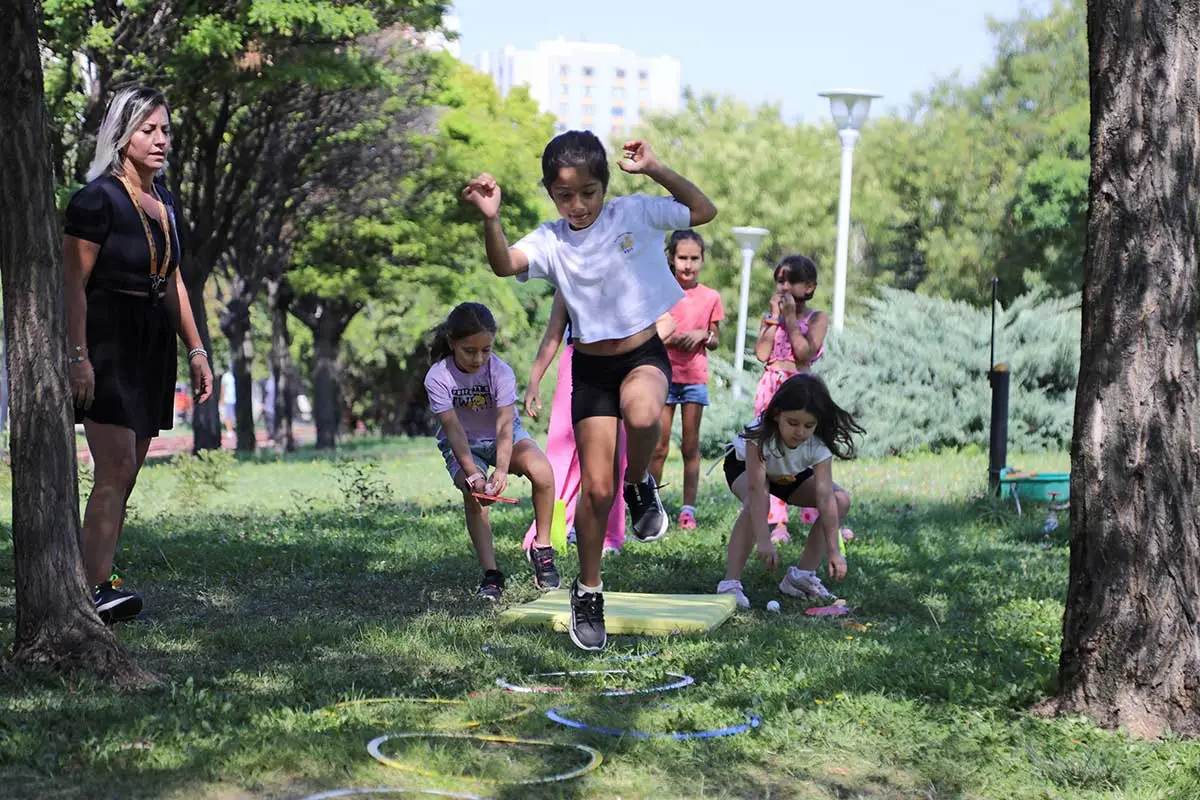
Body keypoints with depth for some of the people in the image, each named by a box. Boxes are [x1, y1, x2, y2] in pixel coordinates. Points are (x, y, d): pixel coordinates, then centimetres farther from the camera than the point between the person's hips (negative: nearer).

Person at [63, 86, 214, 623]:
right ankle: (96, 589, -17)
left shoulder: (163, 201, 15)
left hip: (153, 346, 8)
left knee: (127, 474, 5)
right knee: (116, 467, -16)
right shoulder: (96, 199, -9)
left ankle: (98, 580, 8)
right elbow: (73, 284, -12)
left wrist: (195, 349, 19)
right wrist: (78, 357, -20)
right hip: (106, 342, -8)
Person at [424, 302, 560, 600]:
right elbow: (454, 429, -26)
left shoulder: (501, 372, -22)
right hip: (462, 445, 0)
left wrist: (502, 469, -43)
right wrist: (471, 473, -39)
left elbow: (504, 425, -28)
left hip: (501, 438, 0)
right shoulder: (438, 378, -22)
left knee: (542, 471, -27)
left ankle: (542, 549, -10)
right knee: (474, 494, -29)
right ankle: (490, 573, -20)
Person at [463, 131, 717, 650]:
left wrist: (656, 170, -14)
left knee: (642, 416, -38)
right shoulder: (550, 241, -7)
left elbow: (704, 212, -1)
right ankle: (588, 591, 17)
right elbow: (504, 265, -25)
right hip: (591, 367, 1)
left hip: (643, 354, -1)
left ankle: (640, 484, -4)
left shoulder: (636, 214, -6)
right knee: (597, 486, -2)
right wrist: (490, 219, -44)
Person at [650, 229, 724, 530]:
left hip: (695, 378, 1)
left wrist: (702, 335, -10)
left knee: (691, 447, 6)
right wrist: (671, 339, -17)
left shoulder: (711, 297, 5)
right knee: (658, 447, -1)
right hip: (664, 373, -1)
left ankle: (689, 509, 10)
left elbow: (715, 341, 12)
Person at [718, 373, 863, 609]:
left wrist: (834, 551, -42)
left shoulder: (819, 445, -32)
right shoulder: (761, 436, -40)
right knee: (756, 502, -38)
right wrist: (764, 541, -54)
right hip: (745, 464, -4)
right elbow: (756, 490, -46)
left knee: (841, 499, -15)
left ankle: (802, 575, -7)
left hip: (790, 474, 5)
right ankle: (730, 583, -35)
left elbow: (824, 496, -35)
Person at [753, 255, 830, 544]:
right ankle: (777, 523, 6)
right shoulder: (770, 317, 10)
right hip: (771, 388, 4)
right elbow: (761, 353, -6)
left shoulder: (817, 318, 1)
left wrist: (790, 317, -11)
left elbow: (804, 352, -15)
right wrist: (775, 317, -5)